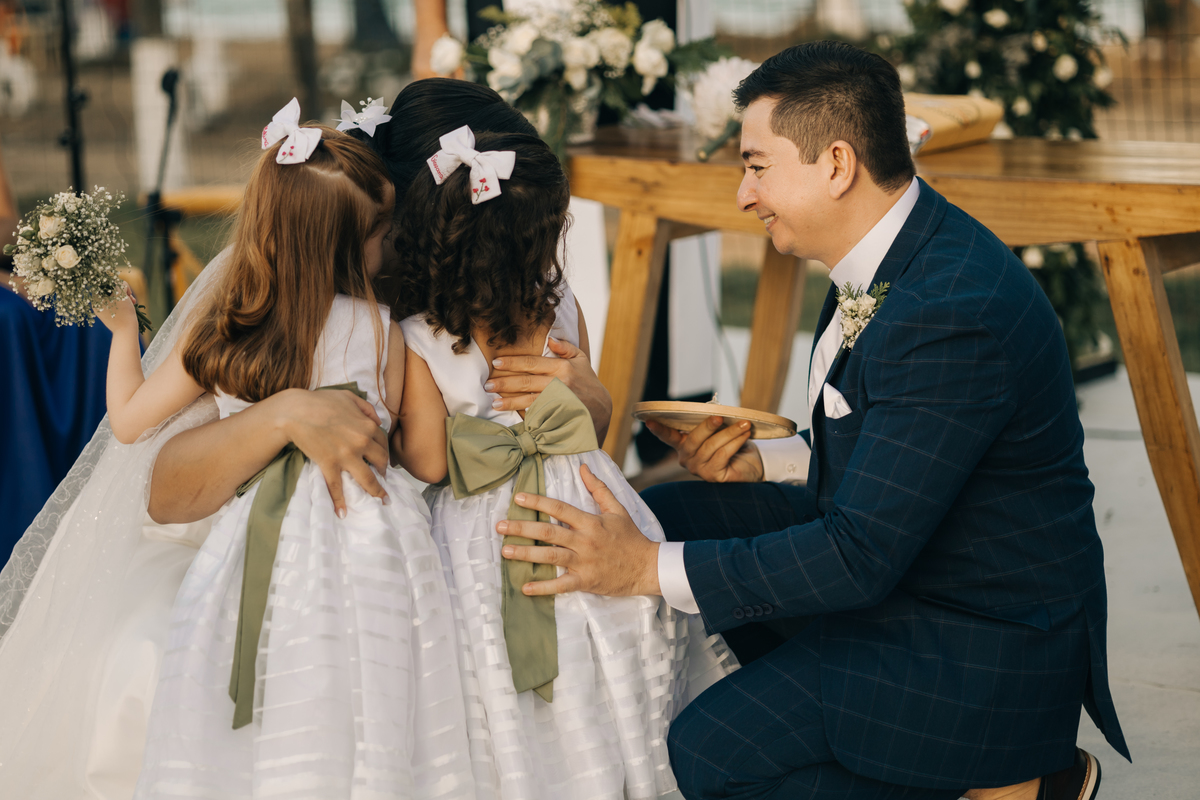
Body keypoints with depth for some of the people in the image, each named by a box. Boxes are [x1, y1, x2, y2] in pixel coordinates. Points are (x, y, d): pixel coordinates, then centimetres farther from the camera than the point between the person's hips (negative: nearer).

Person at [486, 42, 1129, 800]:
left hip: (976, 642, -10)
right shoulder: (896, 253, 0)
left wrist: (647, 568, -28)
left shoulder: (954, 313, -31)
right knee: (663, 516, 8)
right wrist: (759, 463, -1)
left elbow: (862, 558, -29)